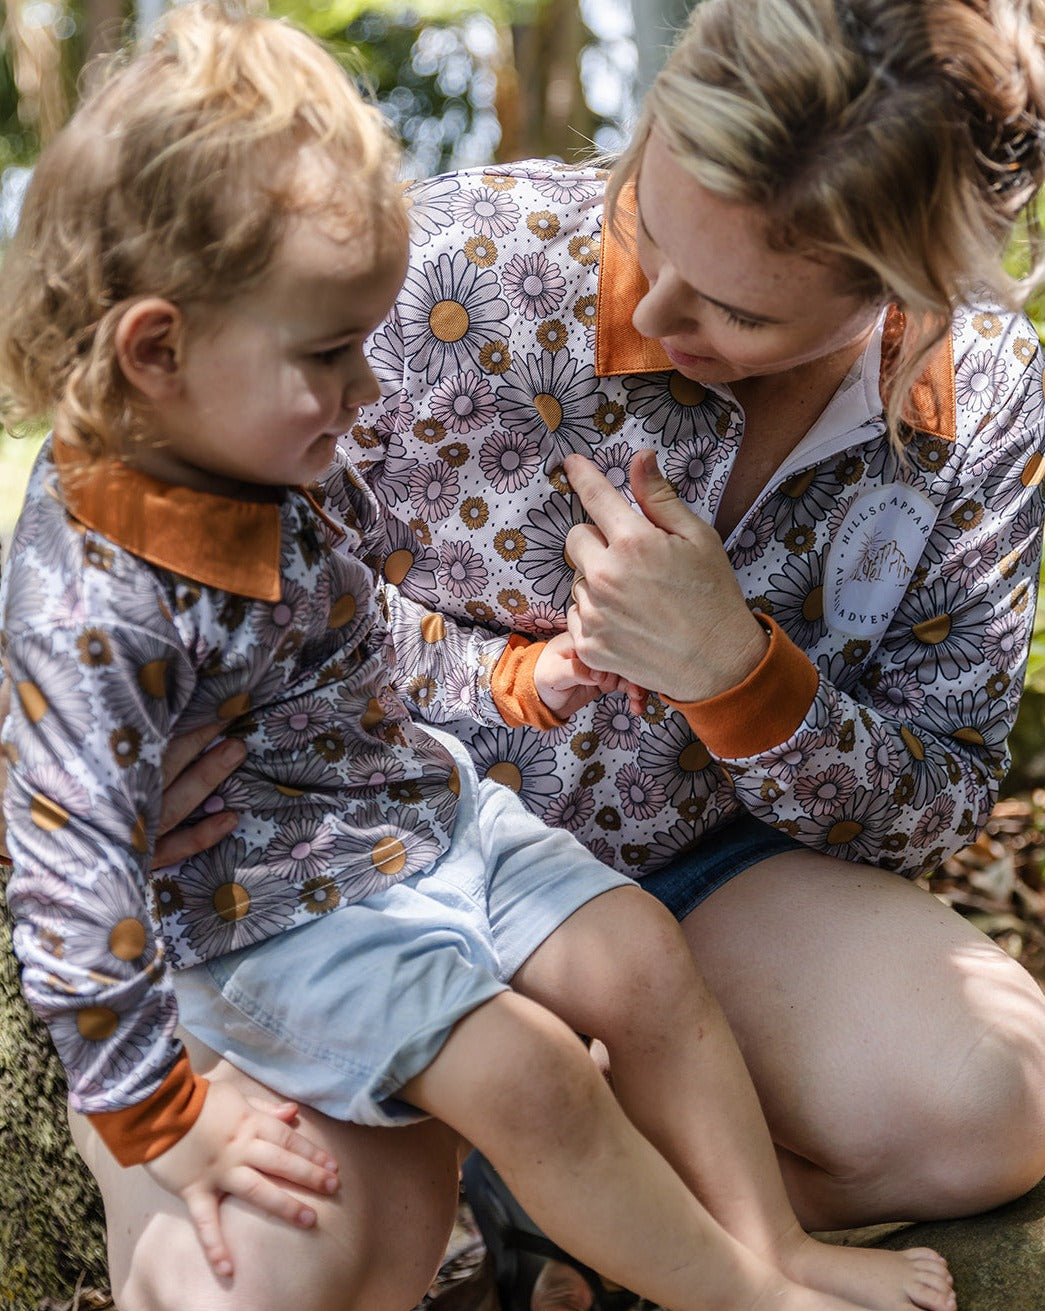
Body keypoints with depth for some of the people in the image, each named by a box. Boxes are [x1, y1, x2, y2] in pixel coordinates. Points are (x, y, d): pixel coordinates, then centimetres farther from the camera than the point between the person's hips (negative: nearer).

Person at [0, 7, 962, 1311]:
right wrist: (162, 1118, -18)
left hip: (431, 809, 8)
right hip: (269, 910, -8)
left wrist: (525, 674, 6)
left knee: (641, 957, 0)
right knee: (523, 1071, -19)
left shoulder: (292, 469, -4)